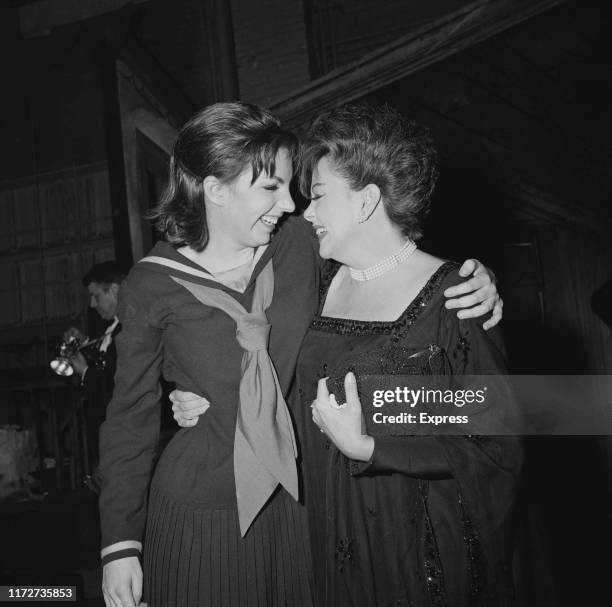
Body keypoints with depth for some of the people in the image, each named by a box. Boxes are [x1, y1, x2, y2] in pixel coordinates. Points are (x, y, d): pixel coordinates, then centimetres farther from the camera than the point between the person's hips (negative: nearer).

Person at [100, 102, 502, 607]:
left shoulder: (302, 245, -5)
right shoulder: (153, 286, -9)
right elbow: (131, 418, -1)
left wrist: (470, 280, -15)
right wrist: (120, 544, -1)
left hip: (295, 506, 3)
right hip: (199, 516, -2)